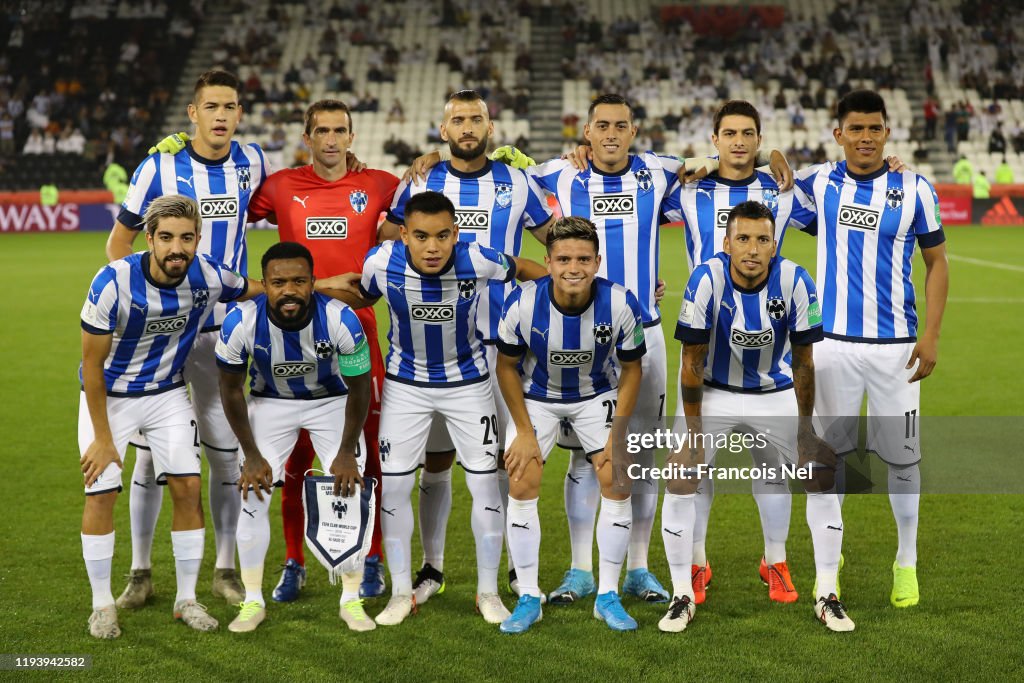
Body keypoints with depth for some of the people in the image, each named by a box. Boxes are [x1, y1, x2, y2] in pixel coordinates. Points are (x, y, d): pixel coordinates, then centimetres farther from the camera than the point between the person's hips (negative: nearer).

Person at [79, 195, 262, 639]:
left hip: (167, 393, 3)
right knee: (101, 493, -8)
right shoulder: (113, 283, -29)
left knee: (188, 488, -5)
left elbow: (261, 289, 5)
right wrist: (103, 439, -15)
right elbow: (92, 365, -19)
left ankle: (187, 600, 9)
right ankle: (102, 605, 9)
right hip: (108, 396, -3)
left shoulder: (209, 278, -19)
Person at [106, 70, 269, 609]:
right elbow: (119, 243, 1)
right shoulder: (159, 168, -8)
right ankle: (139, 572, 15)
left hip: (223, 331, 2)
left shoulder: (252, 162, 0)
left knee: (226, 454, 5)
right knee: (150, 453, 2)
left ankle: (225, 570, 18)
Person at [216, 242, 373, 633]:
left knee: (350, 493, -9)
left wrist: (347, 452, -10)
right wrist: (252, 456, -10)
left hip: (333, 402, -1)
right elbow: (231, 389, -12)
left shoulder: (340, 320, -32)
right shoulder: (241, 323, -30)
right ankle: (253, 602, 8)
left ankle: (351, 601, 7)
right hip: (270, 402, 1)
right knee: (253, 496, -8)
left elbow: (359, 387, -15)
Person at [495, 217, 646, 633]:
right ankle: (528, 598, 4)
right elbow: (507, 367, -12)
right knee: (522, 486, -9)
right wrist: (524, 432, -12)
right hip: (536, 396, 0)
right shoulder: (522, 303, -28)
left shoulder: (620, 304, -27)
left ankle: (608, 597, 6)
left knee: (617, 483, -8)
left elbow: (631, 369, -10)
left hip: (598, 395, 1)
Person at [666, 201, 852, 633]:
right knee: (681, 478, -14)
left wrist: (805, 427, -7)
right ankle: (682, 597, 2)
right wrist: (694, 430, -16)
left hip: (778, 394, 1)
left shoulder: (795, 283, -21)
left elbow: (803, 361, -10)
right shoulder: (706, 280, -25)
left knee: (823, 474, -7)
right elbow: (692, 362, -17)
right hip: (715, 392, -1)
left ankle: (827, 597, 7)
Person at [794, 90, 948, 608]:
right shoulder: (819, 182, 2)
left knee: (902, 456, 4)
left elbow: (936, 263, 5)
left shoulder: (915, 190, -1)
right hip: (833, 343, 1)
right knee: (830, 452, 8)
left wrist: (931, 336, -3)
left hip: (896, 346, -1)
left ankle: (906, 564, 21)